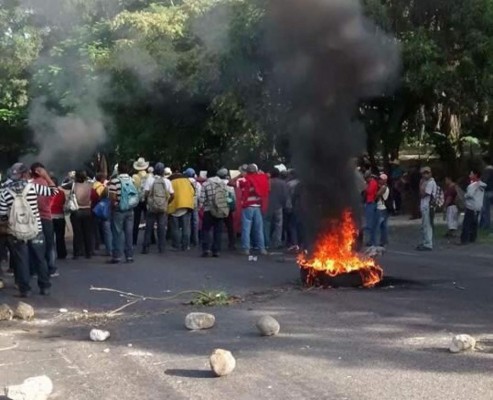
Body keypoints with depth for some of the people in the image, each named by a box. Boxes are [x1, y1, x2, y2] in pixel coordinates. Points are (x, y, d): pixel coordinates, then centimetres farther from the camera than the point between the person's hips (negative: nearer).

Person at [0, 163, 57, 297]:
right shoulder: (33, 187, -7)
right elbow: (54, 191, 2)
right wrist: (45, 176, 8)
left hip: (16, 233, 0)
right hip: (36, 231, 0)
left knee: (21, 261, 8)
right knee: (40, 259, 12)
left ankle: (24, 289, 9)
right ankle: (45, 287, 17)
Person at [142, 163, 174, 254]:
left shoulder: (149, 179, -3)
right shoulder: (167, 181, 3)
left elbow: (146, 193, -9)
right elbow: (172, 195, 1)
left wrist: (146, 202, 6)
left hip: (151, 208, -1)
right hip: (163, 208, 1)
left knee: (149, 228, 4)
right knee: (162, 228, 5)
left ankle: (146, 248, 4)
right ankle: (161, 248, 6)